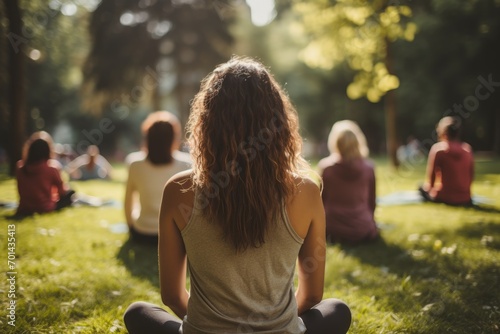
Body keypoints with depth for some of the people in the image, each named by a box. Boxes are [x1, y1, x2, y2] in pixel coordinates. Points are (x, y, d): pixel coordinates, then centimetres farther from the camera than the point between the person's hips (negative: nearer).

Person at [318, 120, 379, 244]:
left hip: (334, 229, -2)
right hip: (363, 230, 2)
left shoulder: (326, 166, -8)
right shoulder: (368, 167, -5)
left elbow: (322, 200, 0)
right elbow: (372, 201, 3)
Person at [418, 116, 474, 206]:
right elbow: (471, 176, 9)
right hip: (465, 199, 4)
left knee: (423, 188, 23)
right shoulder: (467, 148, 3)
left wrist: (432, 192, 10)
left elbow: (430, 177, -5)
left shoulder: (438, 147, -9)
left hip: (444, 197, -4)